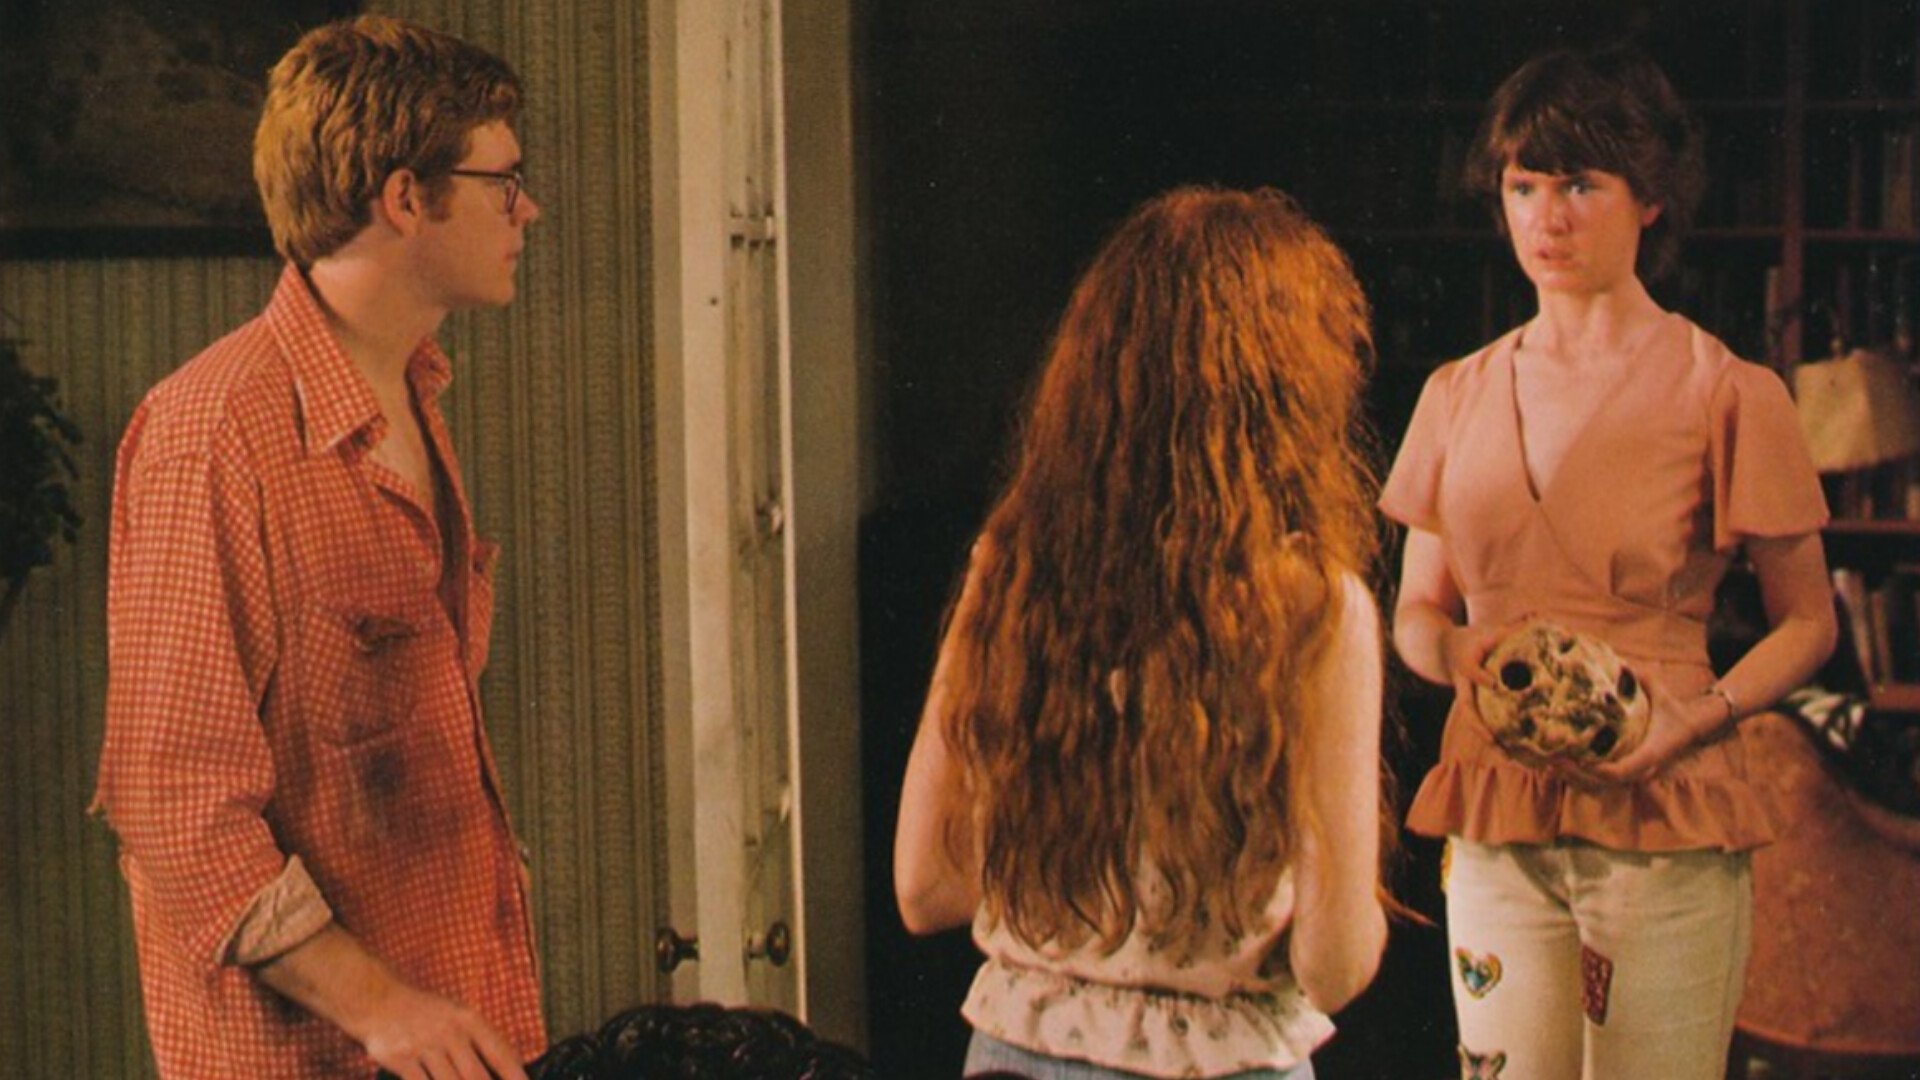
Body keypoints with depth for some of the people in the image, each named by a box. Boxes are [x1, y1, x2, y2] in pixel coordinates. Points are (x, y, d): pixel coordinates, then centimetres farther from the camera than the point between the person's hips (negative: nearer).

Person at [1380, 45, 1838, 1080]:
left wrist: (1694, 721, -15)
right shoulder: (1458, 395, 10)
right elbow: (1415, 609, 16)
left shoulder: (1726, 394, -2)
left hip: (1664, 824, -3)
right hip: (1494, 816, 4)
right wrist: (1455, 653, -7)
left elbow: (1807, 625, 2)